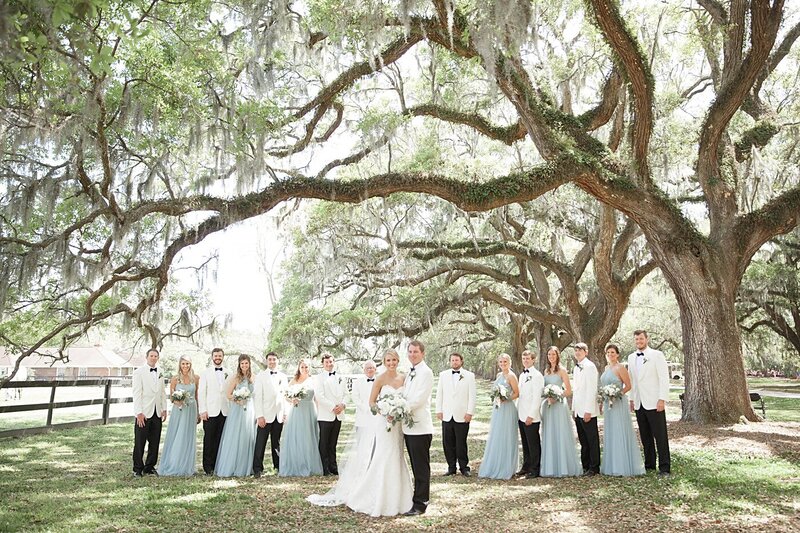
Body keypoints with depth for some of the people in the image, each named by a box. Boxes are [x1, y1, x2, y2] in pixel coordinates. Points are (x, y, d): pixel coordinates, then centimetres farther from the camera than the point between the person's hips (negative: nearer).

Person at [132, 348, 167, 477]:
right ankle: (138, 469, 14)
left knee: (155, 442, 8)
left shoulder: (160, 373, 12)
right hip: (144, 413, -5)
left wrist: (164, 409, 10)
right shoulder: (139, 372, -5)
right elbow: (136, 393, -9)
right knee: (139, 443, 2)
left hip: (157, 413, 5)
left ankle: (150, 467, 18)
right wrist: (139, 412, -14)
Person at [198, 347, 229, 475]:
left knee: (219, 440, 4)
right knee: (209, 439, 2)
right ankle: (208, 467, 9)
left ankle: (217, 465, 12)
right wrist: (202, 410, -6)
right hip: (210, 411, -2)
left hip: (224, 411, 2)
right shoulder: (206, 373, 4)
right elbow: (201, 392, 0)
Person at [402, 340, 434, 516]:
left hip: (420, 427, -8)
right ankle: (419, 497, 24)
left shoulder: (426, 372, -11)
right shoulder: (409, 373, 16)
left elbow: (419, 399, -17)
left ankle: (420, 504, 9)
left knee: (421, 467, 1)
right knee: (416, 467, 15)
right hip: (408, 426, 8)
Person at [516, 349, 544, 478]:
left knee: (533, 444, 0)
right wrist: (517, 410, 14)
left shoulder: (537, 375, -10)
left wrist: (531, 415, -17)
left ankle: (535, 470, 8)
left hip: (531, 416, -8)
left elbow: (537, 397, -15)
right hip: (521, 415, 8)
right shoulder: (522, 375, 16)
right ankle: (526, 467, 22)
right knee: (525, 443, 13)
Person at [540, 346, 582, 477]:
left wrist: (556, 397, -15)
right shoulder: (546, 371, 13)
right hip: (547, 405, 5)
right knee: (548, 436, 7)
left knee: (560, 435, -2)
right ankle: (550, 468, 13)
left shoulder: (561, 371, -3)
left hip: (559, 404, -5)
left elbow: (569, 391, -5)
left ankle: (563, 468, 6)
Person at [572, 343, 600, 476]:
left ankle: (594, 468, 10)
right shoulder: (576, 368, 15)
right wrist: (574, 408, 15)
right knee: (583, 440, 13)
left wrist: (588, 410, -18)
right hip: (578, 410, 8)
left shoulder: (589, 366, -11)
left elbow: (591, 389, -16)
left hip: (587, 411, -8)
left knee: (592, 440, 2)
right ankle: (585, 466, 20)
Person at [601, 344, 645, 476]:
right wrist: (603, 397, 13)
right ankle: (612, 466, 18)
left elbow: (628, 385, -10)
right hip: (607, 404, 8)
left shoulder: (620, 368, -10)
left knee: (620, 433, -3)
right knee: (609, 434, 10)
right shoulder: (607, 368, 12)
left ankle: (625, 466, 6)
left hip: (619, 403, -8)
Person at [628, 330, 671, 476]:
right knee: (645, 437, 10)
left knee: (660, 436, -2)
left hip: (654, 403, -5)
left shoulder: (657, 355, -4)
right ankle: (649, 465, 20)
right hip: (639, 404, 5)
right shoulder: (631, 358, 12)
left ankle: (664, 468, 4)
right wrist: (632, 399, 14)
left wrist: (662, 399, -14)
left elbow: (664, 378, -8)